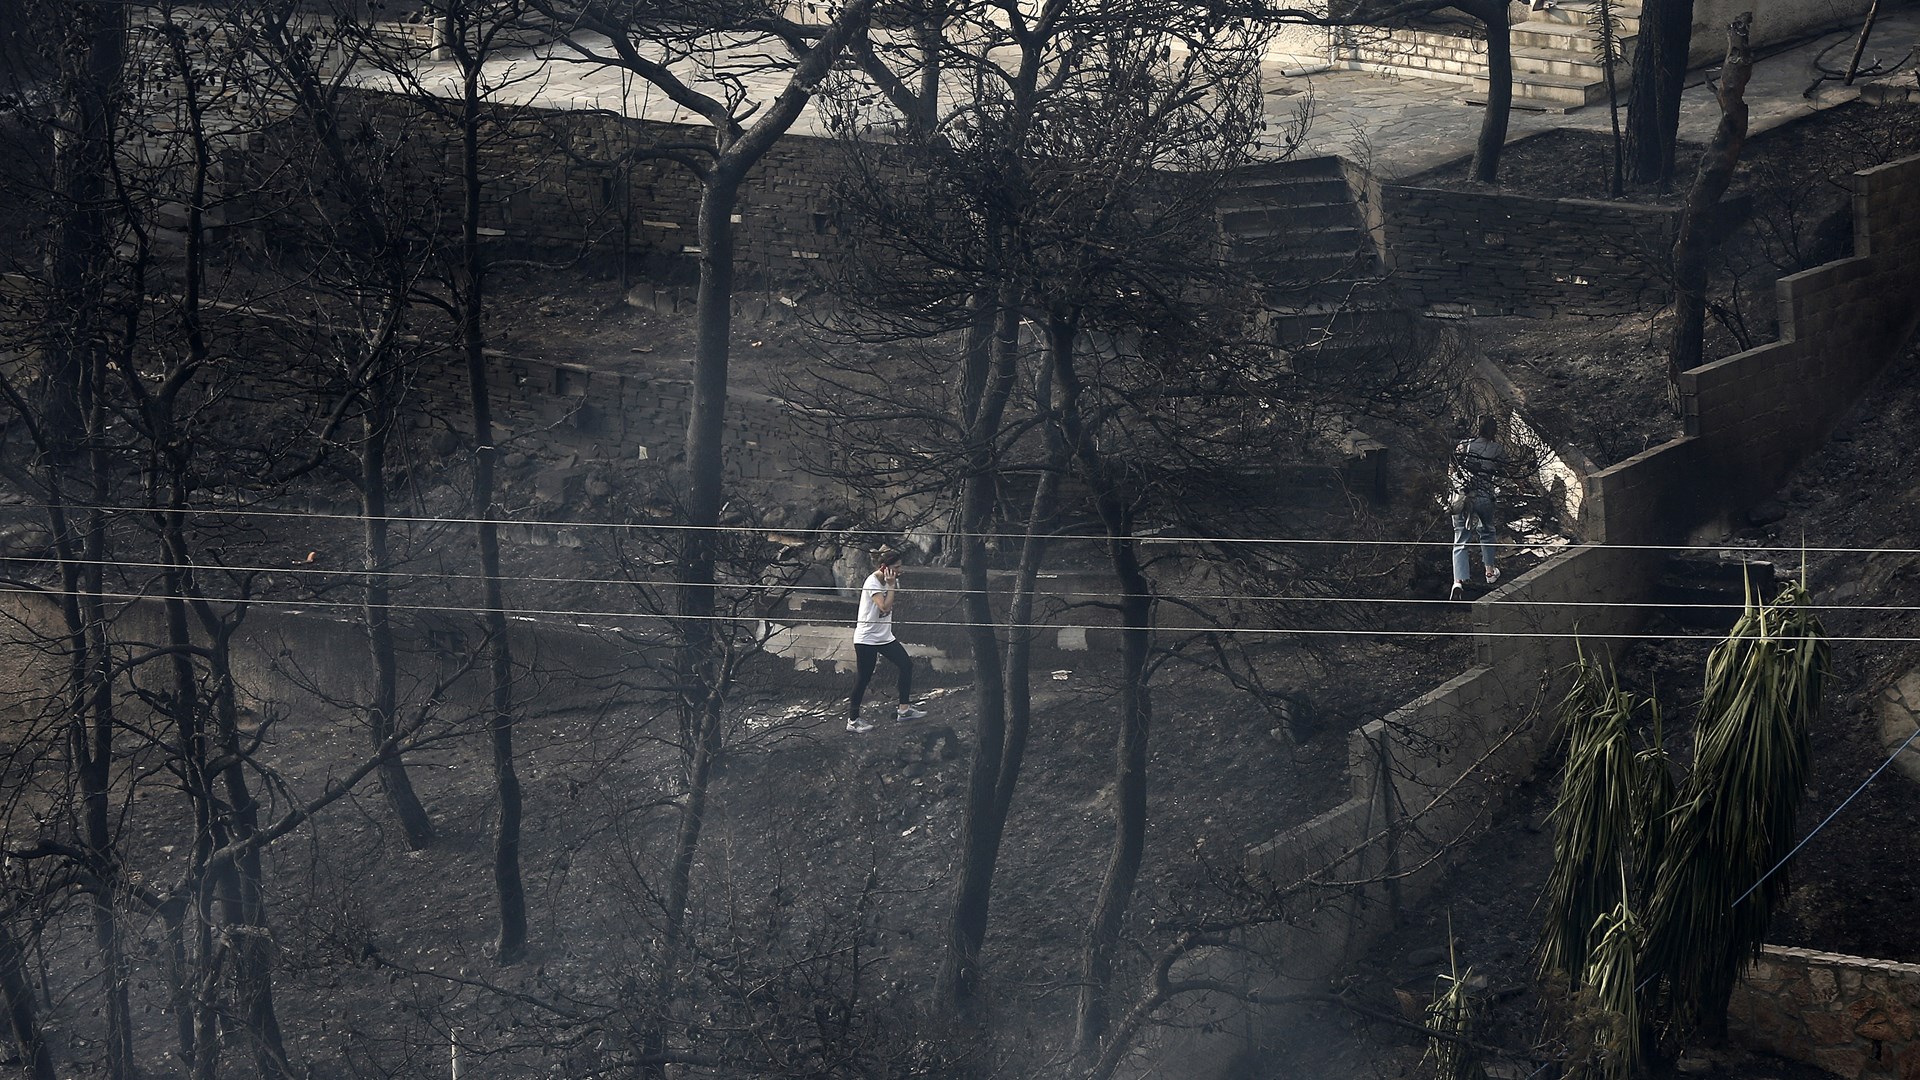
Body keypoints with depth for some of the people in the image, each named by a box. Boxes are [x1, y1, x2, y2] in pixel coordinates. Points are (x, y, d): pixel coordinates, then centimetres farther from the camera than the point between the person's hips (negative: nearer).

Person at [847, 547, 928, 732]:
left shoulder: (889, 580, 5)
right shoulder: (872, 583, -20)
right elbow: (885, 606, -26)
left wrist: (894, 584, 1)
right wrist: (891, 584, -22)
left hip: (885, 637, 9)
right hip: (867, 638, -9)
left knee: (906, 665, 3)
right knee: (863, 679, -3)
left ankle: (904, 709, 12)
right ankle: (853, 720, 6)